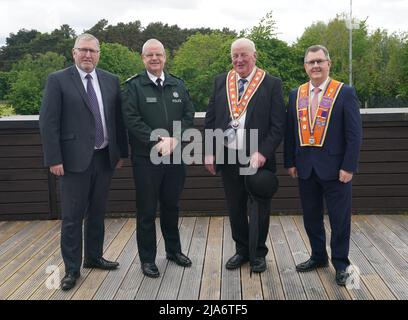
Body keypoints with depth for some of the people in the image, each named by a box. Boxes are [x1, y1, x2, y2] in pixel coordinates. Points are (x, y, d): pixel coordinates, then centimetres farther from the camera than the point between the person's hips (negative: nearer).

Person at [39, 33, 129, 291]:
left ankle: (94, 257, 32)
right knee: (72, 217, 3)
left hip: (105, 158, 4)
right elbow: (48, 122, -7)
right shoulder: (58, 80, -4)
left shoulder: (111, 81, 8)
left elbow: (118, 118, 11)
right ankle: (72, 269, 16)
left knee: (97, 213, 16)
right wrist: (54, 159, -11)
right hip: (75, 159, -4)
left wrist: (121, 152, 9)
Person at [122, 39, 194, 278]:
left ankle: (174, 249, 33)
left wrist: (175, 139, -12)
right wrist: (156, 142, -18)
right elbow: (132, 119, -11)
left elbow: (189, 114, 4)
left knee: (171, 206, 16)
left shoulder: (178, 85, 10)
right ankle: (147, 258, 18)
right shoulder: (134, 86, -3)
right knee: (147, 210, 5)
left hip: (175, 156, 4)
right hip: (146, 158, -4)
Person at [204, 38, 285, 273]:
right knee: (235, 208, 14)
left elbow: (278, 125, -7)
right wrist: (210, 152, 1)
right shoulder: (221, 82, 8)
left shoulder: (272, 84, -3)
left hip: (258, 158, -3)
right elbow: (211, 119, 9)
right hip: (227, 156, 3)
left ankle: (258, 254, 27)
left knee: (259, 209, 9)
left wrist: (263, 153, -17)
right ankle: (242, 250, 32)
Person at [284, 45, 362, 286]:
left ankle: (341, 264, 21)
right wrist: (290, 162, 5)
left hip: (334, 167, -4)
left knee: (340, 218, 5)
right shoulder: (296, 94, 9)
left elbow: (354, 134, -7)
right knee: (311, 217, 13)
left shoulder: (345, 93, -4)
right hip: (305, 168, 4)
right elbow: (290, 131, 11)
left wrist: (348, 167, -12)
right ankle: (318, 257, 30)